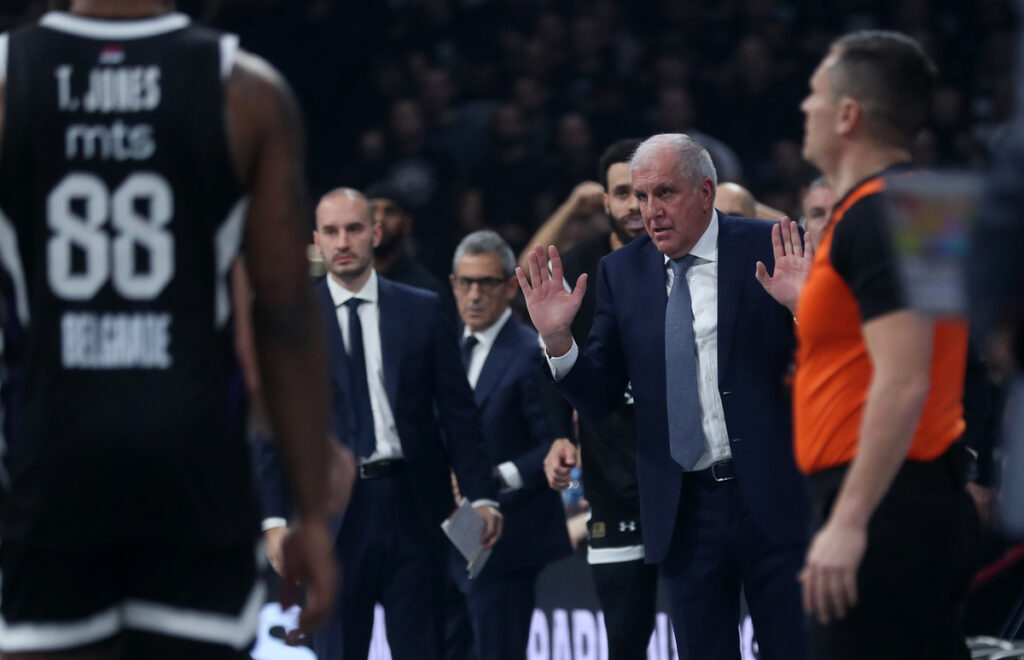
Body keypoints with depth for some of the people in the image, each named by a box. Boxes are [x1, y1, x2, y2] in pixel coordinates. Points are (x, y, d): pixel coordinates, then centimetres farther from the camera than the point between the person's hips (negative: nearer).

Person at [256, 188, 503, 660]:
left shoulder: (422, 312, 8)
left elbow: (458, 413, 7)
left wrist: (481, 495, -2)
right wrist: (275, 516, -5)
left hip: (413, 507, 1)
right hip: (333, 510, -1)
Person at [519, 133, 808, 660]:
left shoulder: (772, 249, -3)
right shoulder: (622, 272, 6)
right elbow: (597, 399, 6)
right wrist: (558, 339, -12)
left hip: (774, 497, -3)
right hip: (683, 511, 3)